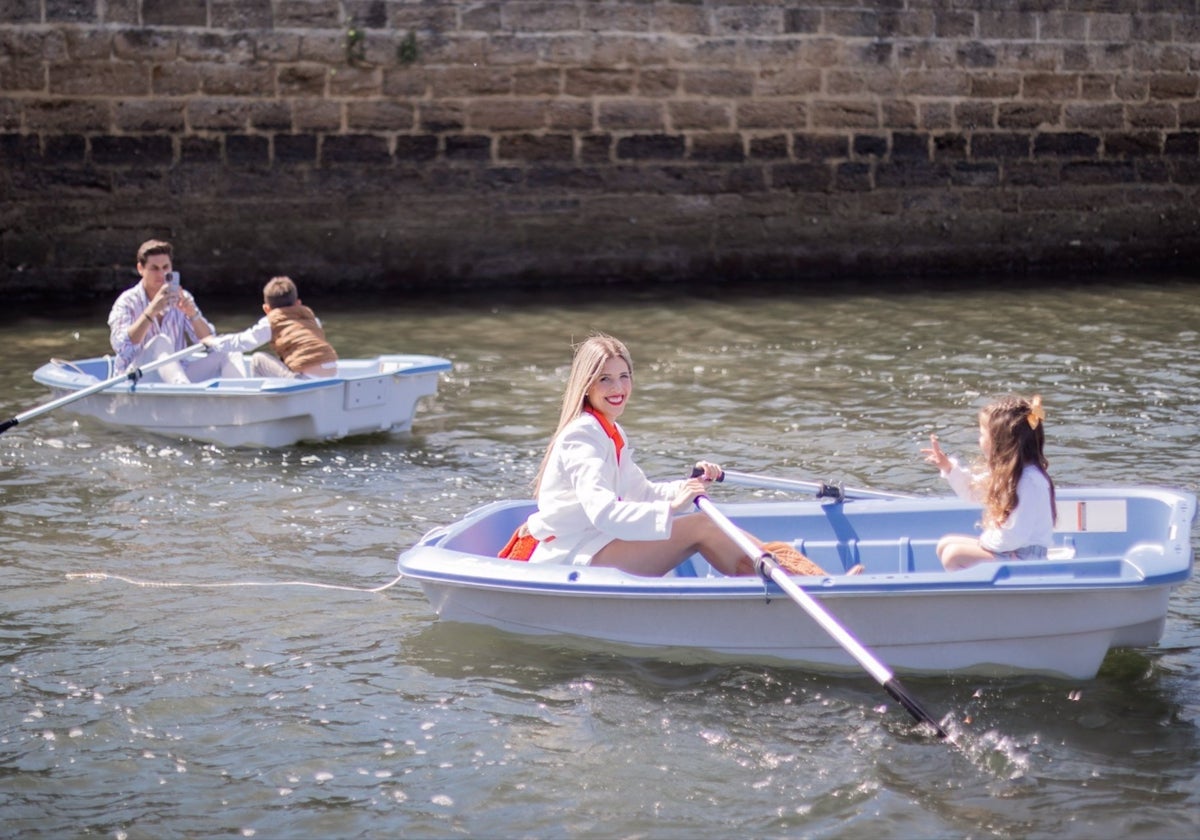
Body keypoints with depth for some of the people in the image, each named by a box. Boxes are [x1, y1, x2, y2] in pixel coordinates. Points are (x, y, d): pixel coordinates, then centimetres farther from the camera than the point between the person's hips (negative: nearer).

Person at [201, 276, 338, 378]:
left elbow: (242, 341, 13)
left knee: (258, 360, 12)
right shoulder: (311, 316, 21)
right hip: (331, 373, 6)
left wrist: (212, 342, 29)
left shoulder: (271, 322, 7)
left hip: (307, 378, -6)